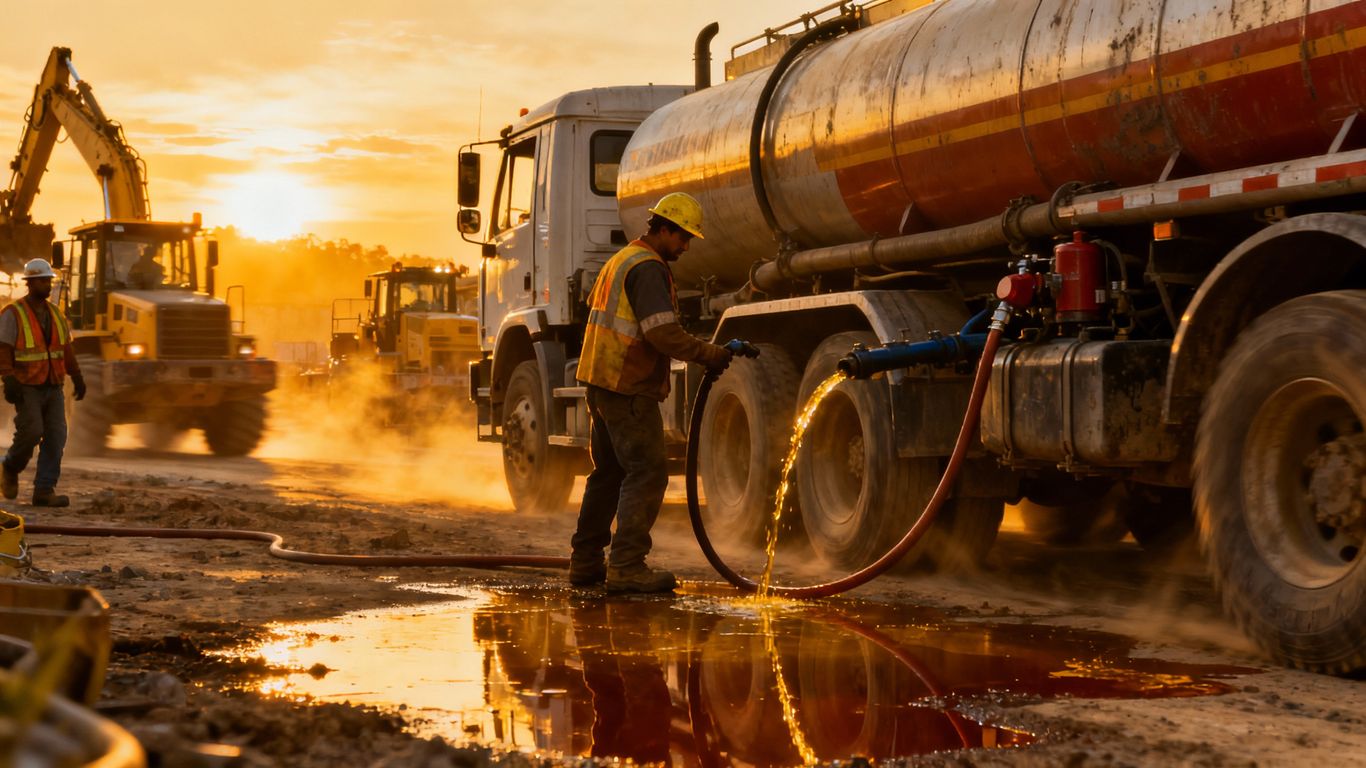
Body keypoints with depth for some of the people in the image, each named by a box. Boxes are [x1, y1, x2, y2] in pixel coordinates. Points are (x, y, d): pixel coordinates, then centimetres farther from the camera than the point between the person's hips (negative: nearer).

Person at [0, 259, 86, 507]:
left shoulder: (55, 313, 9)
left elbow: (66, 349, 15)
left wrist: (77, 378, 9)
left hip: (53, 388, 5)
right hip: (27, 388, -5)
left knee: (56, 437, -5)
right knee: (30, 433, -16)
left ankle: (44, 491, -4)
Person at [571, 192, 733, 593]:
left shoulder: (621, 259, 19)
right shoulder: (648, 268, -15)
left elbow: (594, 304, 31)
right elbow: (663, 332, -24)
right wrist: (709, 354, -14)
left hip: (601, 382, 11)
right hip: (629, 390, -11)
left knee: (609, 472, 16)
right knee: (648, 473, -9)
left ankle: (585, 562, 20)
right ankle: (627, 567, -13)